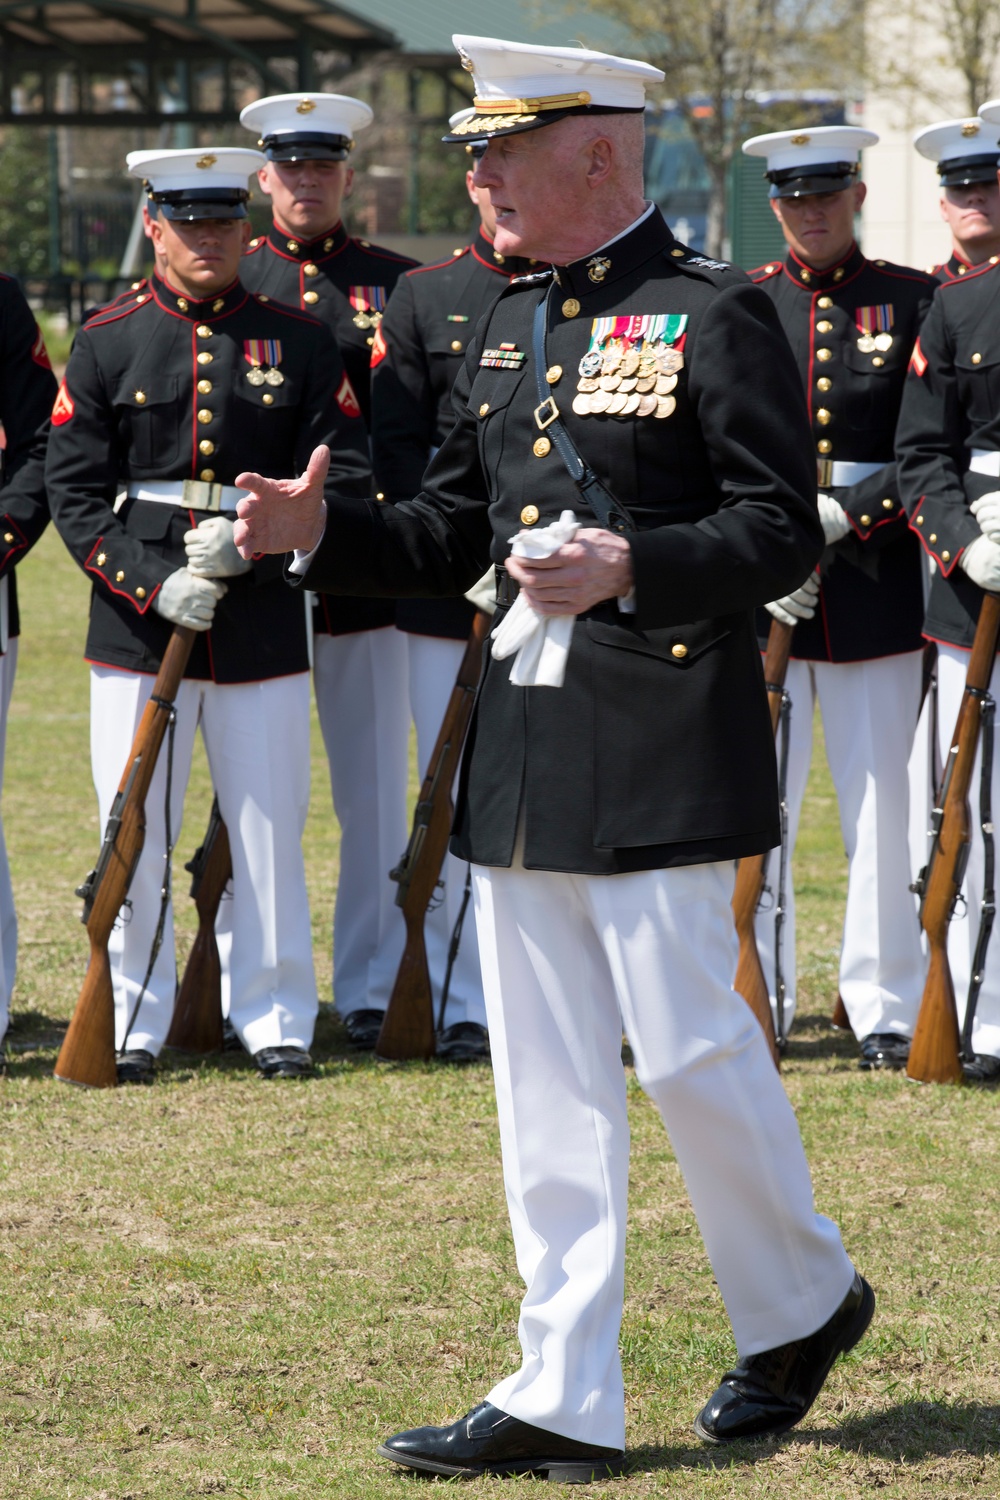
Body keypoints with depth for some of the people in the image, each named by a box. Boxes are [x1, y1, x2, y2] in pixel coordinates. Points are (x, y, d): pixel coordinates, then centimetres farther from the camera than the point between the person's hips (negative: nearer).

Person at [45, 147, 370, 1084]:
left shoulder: (297, 341, 6)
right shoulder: (106, 343, 5)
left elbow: (345, 476, 2)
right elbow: (74, 488, 0)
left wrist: (250, 538, -13)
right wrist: (152, 582, -13)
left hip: (263, 619, 0)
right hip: (137, 623, 0)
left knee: (270, 823, 4)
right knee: (133, 829, 1)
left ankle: (275, 1016, 15)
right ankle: (134, 1021, 13)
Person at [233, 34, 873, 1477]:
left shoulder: (718, 313, -7)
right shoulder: (507, 325, 15)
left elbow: (784, 532, -10)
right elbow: (452, 532, 17)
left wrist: (628, 569, -23)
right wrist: (321, 531, 0)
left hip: (660, 755, -7)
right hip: (522, 756, 7)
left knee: (688, 1048, -1)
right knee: (548, 1083, 6)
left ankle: (805, 1299, 24)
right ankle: (564, 1400, 10)